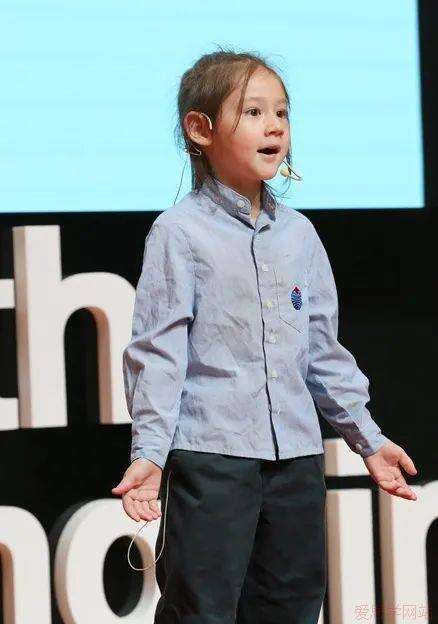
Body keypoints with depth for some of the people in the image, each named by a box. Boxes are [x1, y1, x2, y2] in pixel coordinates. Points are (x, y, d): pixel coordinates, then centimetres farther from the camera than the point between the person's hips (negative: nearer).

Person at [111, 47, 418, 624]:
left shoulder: (299, 234, 12)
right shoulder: (181, 232, -5)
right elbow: (157, 350, -8)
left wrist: (367, 437, 17)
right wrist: (148, 452, -16)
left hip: (297, 453, 6)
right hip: (209, 452, -6)